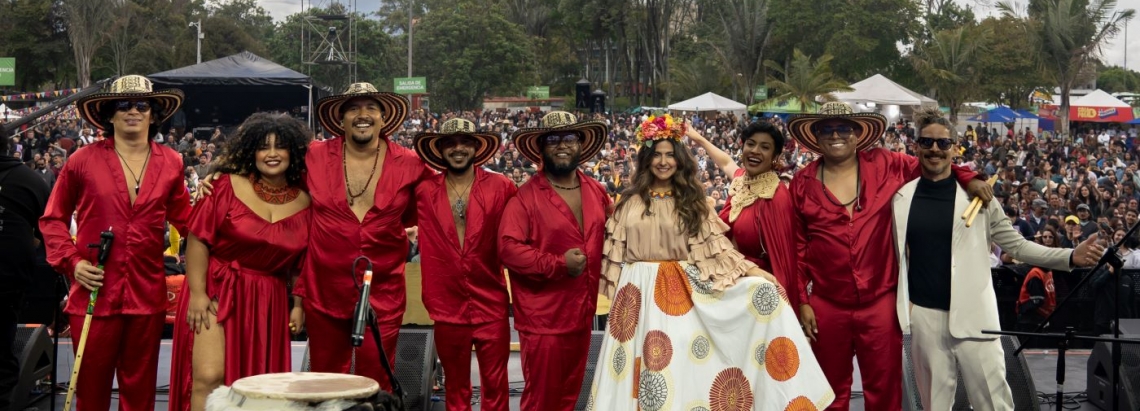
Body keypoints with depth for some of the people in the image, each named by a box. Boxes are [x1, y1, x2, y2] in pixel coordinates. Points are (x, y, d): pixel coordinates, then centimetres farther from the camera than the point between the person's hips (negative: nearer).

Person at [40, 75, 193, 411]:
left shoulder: (170, 164, 5)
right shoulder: (83, 161, -1)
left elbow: (186, 220, 16)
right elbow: (53, 219, 7)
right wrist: (71, 261, -5)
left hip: (147, 295, 2)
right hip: (95, 292, -2)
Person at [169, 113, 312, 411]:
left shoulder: (303, 202, 3)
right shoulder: (228, 186, -6)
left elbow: (302, 263, 11)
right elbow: (198, 239, -8)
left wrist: (299, 305, 7)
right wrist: (197, 294, -13)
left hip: (267, 303, 3)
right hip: (216, 292, -3)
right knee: (209, 378, -13)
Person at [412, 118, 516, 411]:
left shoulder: (500, 187, -2)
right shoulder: (424, 190, 1)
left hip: (491, 304, -1)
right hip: (447, 304, 1)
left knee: (495, 386, 3)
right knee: (455, 386, 13)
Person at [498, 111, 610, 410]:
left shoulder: (597, 192, 8)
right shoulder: (526, 196, -12)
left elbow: (606, 239, 21)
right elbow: (509, 248, -19)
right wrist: (558, 264, -22)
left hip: (582, 313, 6)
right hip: (543, 316, -6)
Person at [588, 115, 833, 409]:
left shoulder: (691, 201, 6)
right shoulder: (631, 202, 6)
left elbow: (714, 243, 0)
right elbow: (615, 250, 9)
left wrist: (750, 270, -10)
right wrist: (615, 292, 4)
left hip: (681, 289, 0)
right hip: (638, 291, 0)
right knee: (645, 366, 1)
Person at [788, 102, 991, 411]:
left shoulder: (885, 166, 1)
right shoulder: (803, 183, 1)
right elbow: (797, 248, 5)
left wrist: (968, 178, -7)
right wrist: (802, 302, 2)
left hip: (880, 302, 0)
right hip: (826, 305, 1)